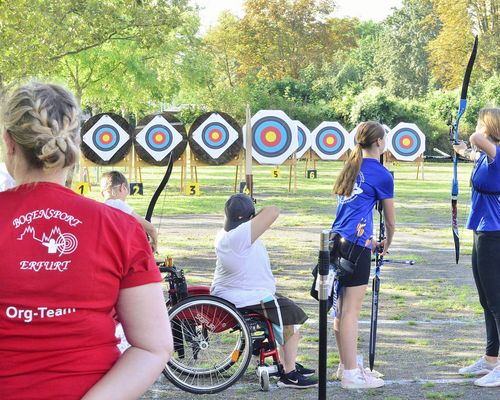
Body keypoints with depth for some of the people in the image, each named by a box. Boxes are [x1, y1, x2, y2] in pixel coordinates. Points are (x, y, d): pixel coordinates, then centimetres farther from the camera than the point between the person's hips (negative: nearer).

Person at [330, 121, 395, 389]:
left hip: (337, 239, 8)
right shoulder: (381, 174, -4)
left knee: (343, 307, 14)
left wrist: (370, 240, 28)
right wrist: (387, 243, 27)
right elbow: (390, 219, 8)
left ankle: (347, 365, 23)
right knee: (351, 309, -5)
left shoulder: (351, 167, 17)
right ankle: (351, 374, -1)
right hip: (356, 244, -8)